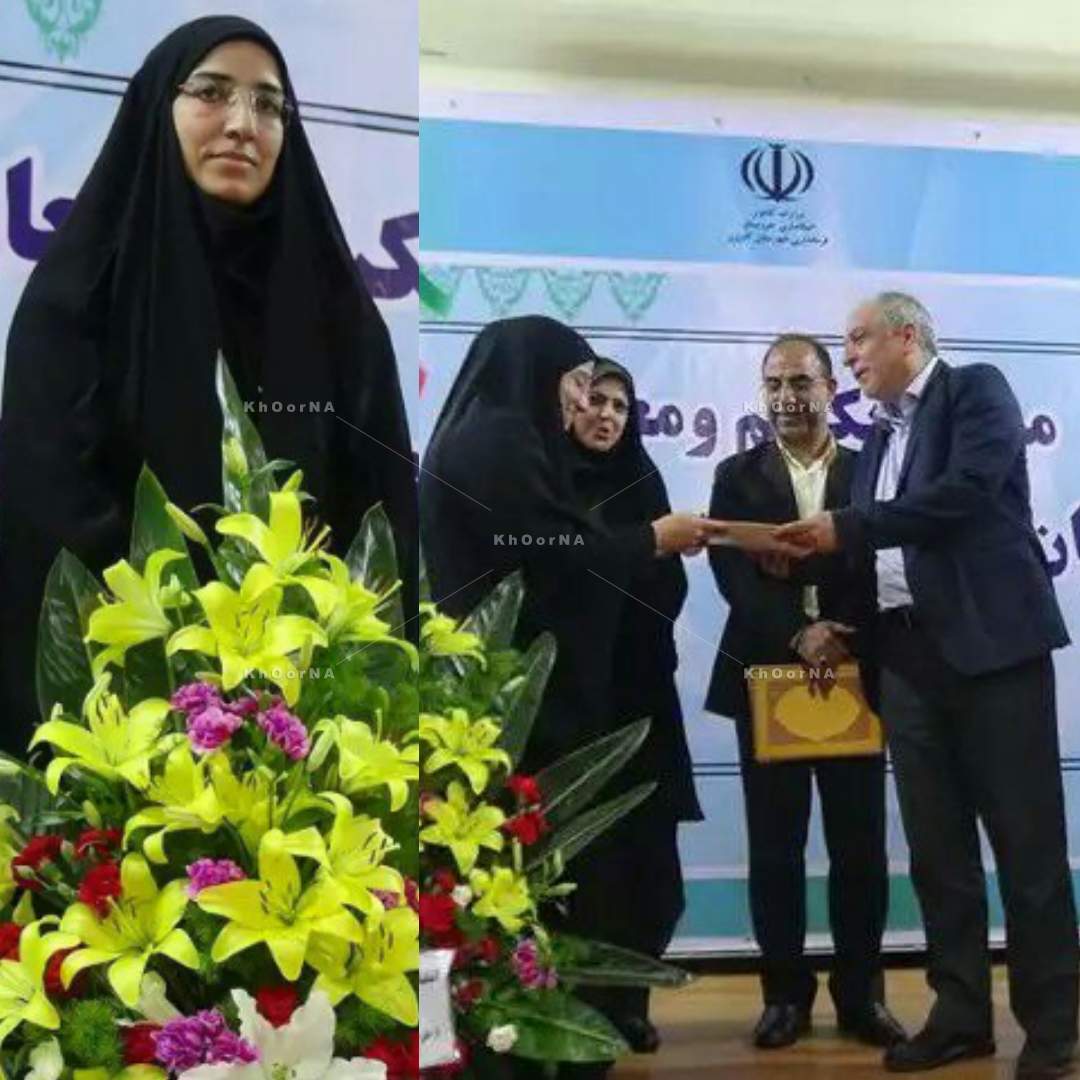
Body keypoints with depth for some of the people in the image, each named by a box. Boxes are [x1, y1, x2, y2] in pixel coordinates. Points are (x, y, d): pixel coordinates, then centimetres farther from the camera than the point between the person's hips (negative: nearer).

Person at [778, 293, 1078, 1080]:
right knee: (936, 848, 8)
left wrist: (846, 528, -15)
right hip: (910, 654, 7)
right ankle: (961, 1014, 17)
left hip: (991, 641, -7)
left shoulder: (976, 390, -1)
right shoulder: (881, 435, 19)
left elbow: (967, 489, -18)